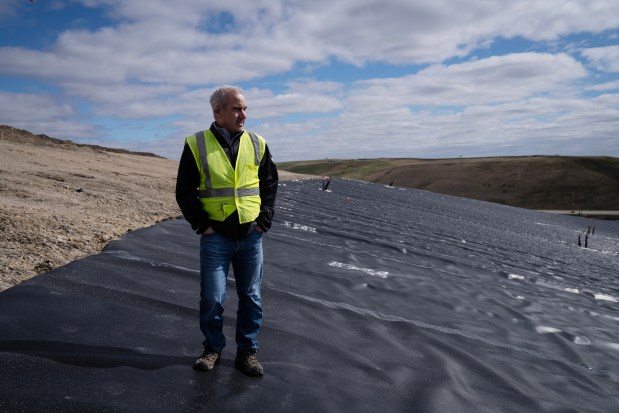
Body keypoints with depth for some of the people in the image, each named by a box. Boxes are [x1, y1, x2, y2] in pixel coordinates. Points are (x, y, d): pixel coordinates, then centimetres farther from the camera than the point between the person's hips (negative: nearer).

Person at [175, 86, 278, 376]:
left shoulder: (257, 144, 5)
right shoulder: (196, 145, -3)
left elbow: (270, 185, 11)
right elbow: (185, 191, 0)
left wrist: (264, 221, 2)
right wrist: (202, 224, -6)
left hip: (251, 236, 2)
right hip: (216, 236, -2)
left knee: (251, 297, 8)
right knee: (212, 298, 3)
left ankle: (247, 351, 23)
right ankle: (213, 348, 25)